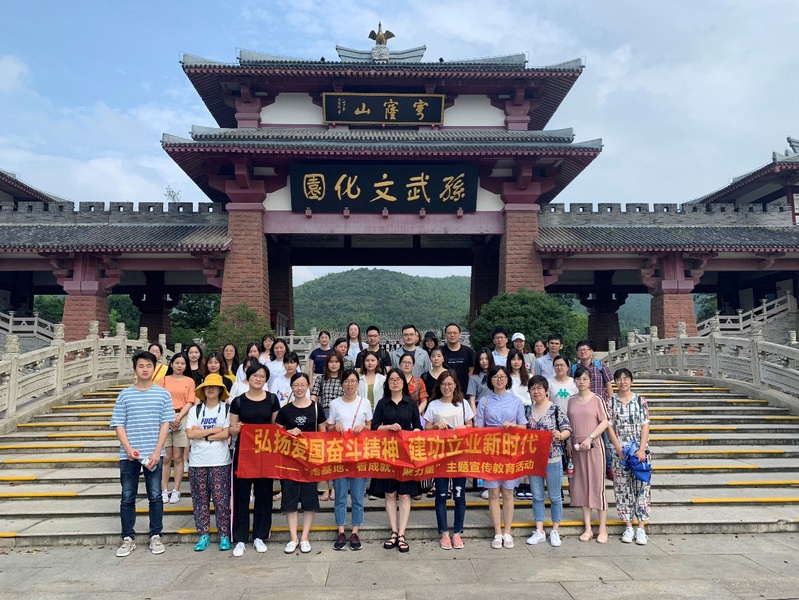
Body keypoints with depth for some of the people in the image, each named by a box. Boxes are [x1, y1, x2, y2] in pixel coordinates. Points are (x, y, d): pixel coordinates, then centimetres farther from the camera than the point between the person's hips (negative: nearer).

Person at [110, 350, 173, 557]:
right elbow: (119, 425, 1)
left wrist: (157, 452, -9)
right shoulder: (125, 395, 3)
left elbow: (165, 424, -1)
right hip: (128, 455, 1)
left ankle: (156, 536, 18)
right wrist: (128, 449, -13)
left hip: (153, 454, -1)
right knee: (127, 498, 9)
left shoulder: (163, 394, 1)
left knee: (155, 496, 6)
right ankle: (128, 538, 21)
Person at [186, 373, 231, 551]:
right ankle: (204, 535, 19)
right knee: (200, 500, 8)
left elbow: (226, 434, -9)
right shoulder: (195, 410, 7)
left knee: (221, 500, -1)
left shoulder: (227, 409, 0)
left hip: (220, 462, -3)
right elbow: (190, 434, -4)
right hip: (197, 462, 3)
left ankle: (224, 536, 11)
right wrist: (214, 430, -8)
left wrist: (201, 433, -7)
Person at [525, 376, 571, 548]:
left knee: (555, 496, 8)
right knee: (537, 496, 11)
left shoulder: (556, 409, -7)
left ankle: (555, 531, 22)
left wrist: (560, 435, -31)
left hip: (552, 459, -4)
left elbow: (567, 429, -10)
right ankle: (539, 531, 21)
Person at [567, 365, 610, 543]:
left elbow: (605, 422, -7)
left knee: (597, 485, -1)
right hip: (577, 447, 5)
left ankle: (603, 529, 9)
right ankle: (588, 529, 17)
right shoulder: (571, 401, 9)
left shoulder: (596, 399, -4)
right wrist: (569, 442, 3)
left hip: (594, 446, -4)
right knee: (581, 486, 8)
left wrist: (590, 438, -15)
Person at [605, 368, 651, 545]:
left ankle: (641, 528, 5)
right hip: (618, 450, 1)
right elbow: (609, 427, 0)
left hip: (640, 450, 0)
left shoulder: (641, 400, 2)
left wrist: (642, 450, -11)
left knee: (642, 485, -2)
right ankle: (628, 527, 14)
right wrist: (619, 449, -9)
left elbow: (645, 426, -1)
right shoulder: (611, 401, 3)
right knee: (622, 487, 4)